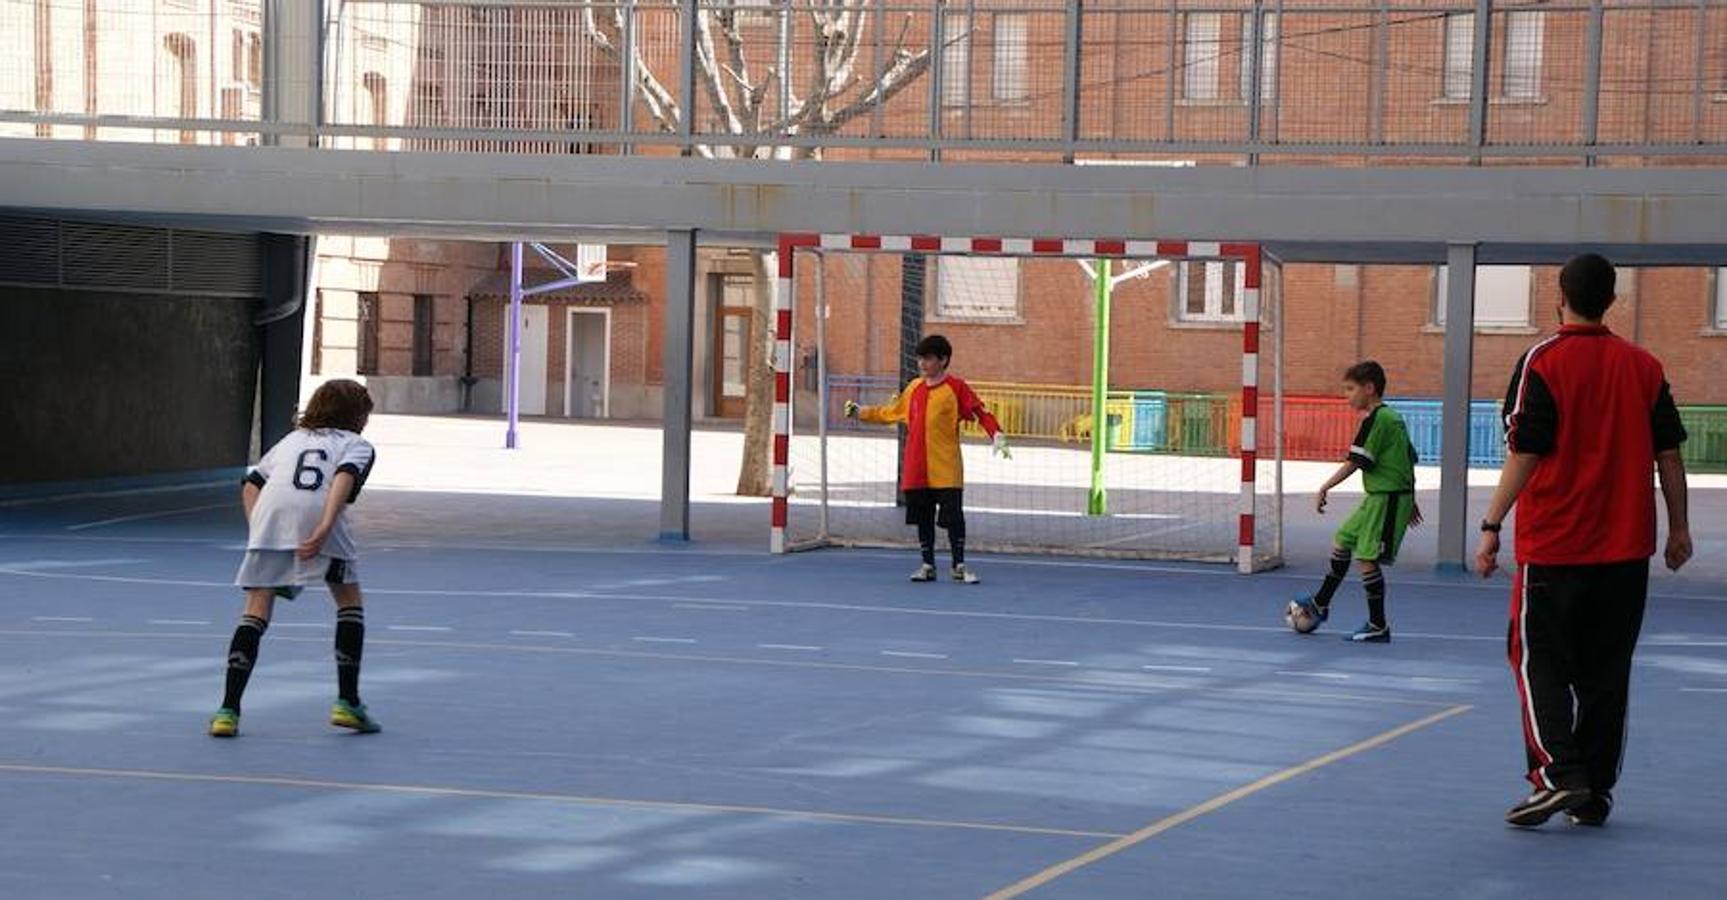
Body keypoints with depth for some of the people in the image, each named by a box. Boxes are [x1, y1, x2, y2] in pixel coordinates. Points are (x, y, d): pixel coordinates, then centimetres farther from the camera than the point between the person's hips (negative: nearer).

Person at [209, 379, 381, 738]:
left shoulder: (292, 439, 35)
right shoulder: (358, 445, 22)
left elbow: (251, 484, 23)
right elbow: (345, 478, -1)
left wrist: (257, 531, 19)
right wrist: (325, 528, -13)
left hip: (269, 514, 3)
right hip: (318, 518, -3)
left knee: (257, 610, 5)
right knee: (350, 600, 17)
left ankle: (228, 710, -6)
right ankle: (347, 702, 14)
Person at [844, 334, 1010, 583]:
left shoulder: (956, 387, -4)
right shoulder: (914, 387, 14)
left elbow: (981, 413, -10)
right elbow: (890, 413, 27)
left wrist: (997, 436, -23)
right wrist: (861, 412, 28)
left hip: (946, 471, -5)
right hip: (916, 470, 5)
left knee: (954, 517, -4)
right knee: (923, 518, 9)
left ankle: (959, 566, 4)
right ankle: (928, 565, 18)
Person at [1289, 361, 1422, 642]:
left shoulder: (1376, 420, -15)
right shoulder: (1393, 418, 14)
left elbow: (1354, 461, -17)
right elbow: (1410, 459, 19)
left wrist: (1324, 488, -10)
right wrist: (1409, 501, 25)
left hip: (1386, 498, -10)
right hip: (1377, 498, 10)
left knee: (1367, 557, -8)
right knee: (1342, 541, 19)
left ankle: (1378, 627, -4)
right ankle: (1320, 605, 31)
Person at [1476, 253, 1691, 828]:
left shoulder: (1543, 362, -8)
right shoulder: (1644, 367, 5)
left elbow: (1525, 454, -12)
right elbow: (1668, 454, 7)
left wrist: (1491, 527, -8)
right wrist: (1679, 528, 15)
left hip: (1553, 547, -4)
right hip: (1626, 547, 4)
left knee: (1539, 661, 2)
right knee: (1606, 671, 10)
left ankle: (1557, 773, -14)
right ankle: (1595, 793, 11)